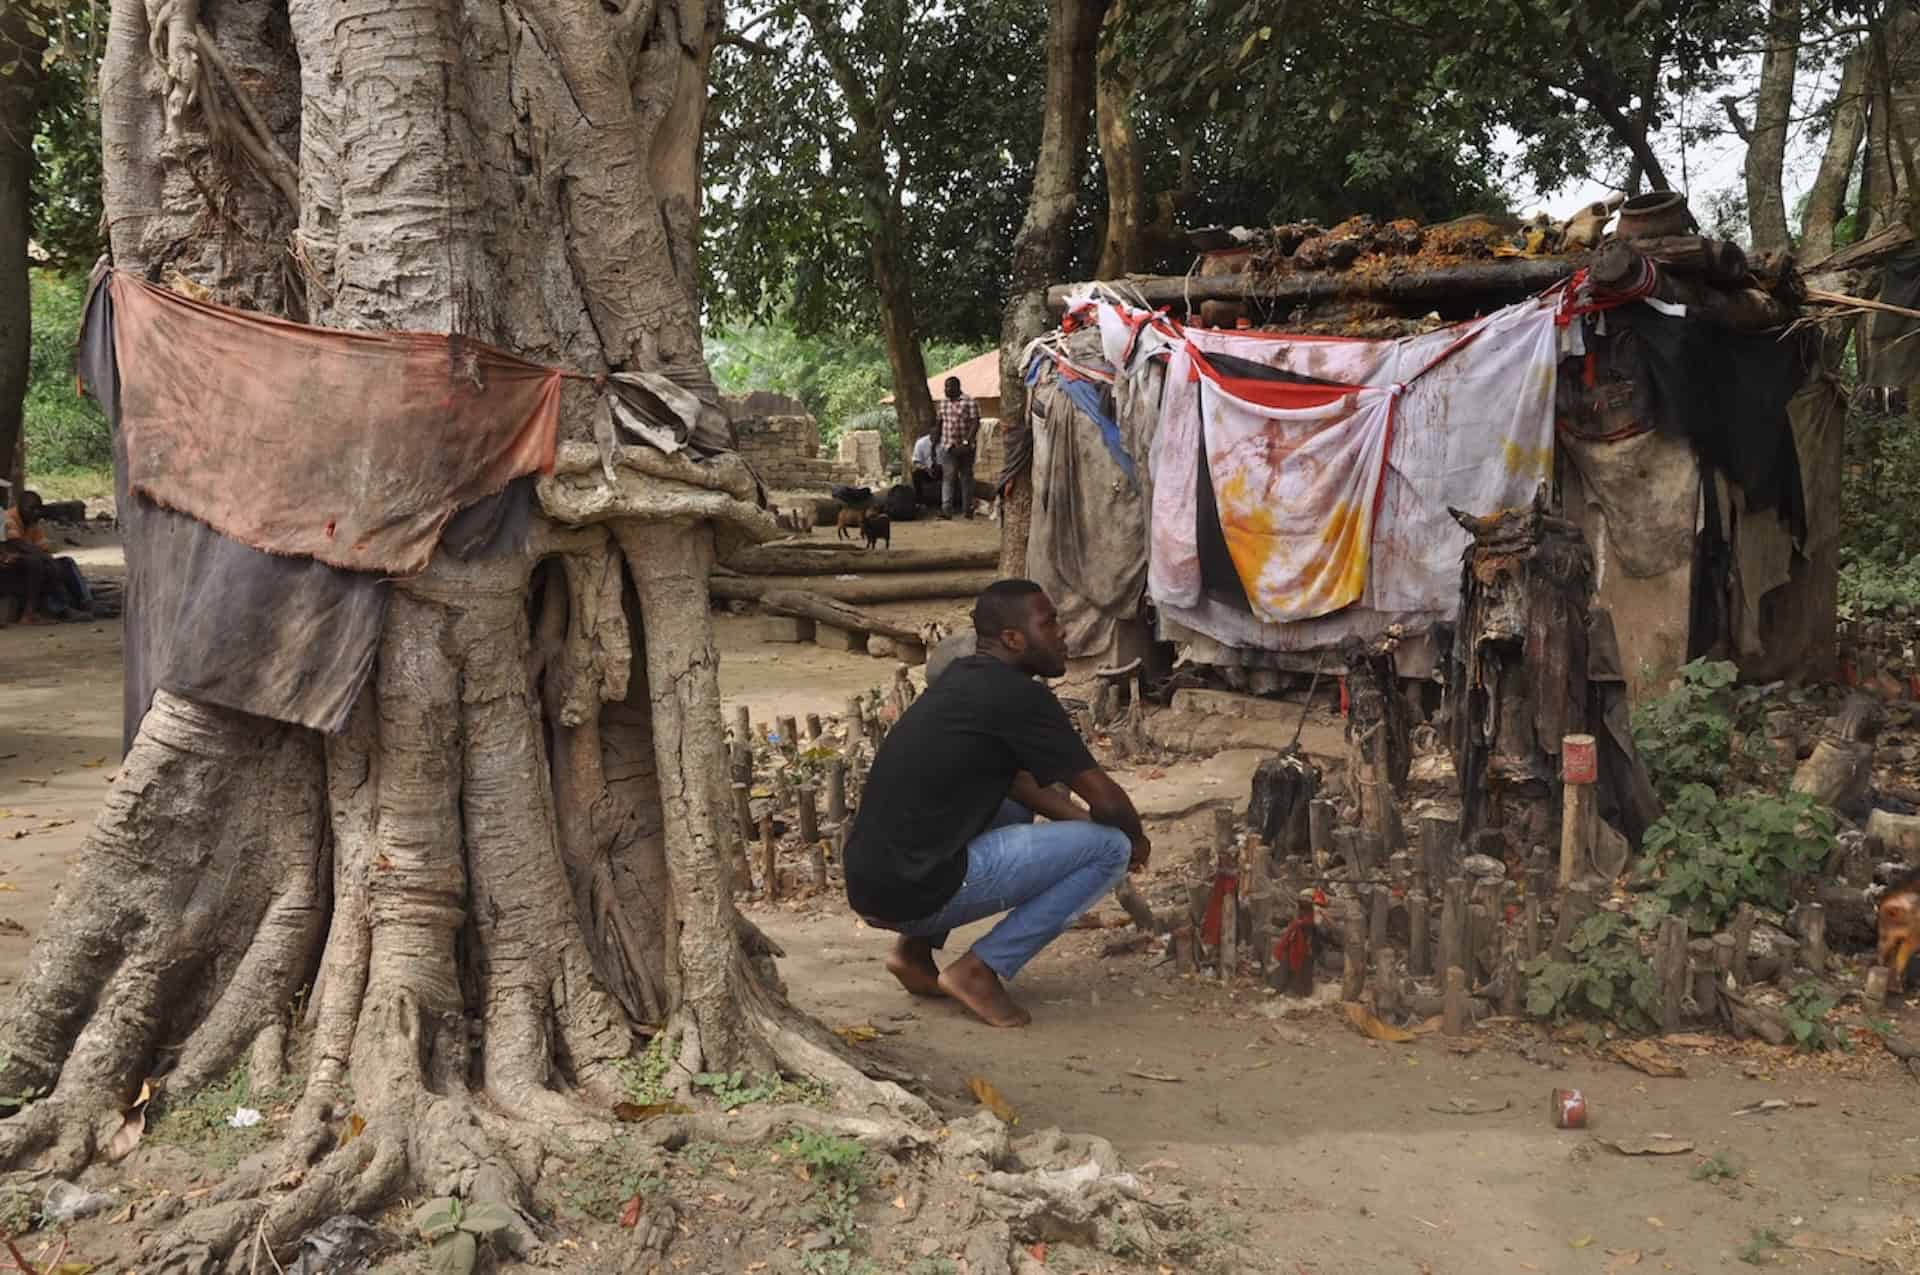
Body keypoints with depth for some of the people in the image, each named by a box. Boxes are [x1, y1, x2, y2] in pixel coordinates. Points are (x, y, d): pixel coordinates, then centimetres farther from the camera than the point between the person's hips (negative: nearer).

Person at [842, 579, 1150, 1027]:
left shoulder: (964, 679, 14)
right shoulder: (1019, 696, -12)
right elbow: (1106, 800, -9)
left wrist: (1081, 819, 14)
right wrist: (1137, 839, 12)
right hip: (917, 893, -9)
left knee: (1018, 806, 31)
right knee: (1110, 847, -3)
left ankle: (916, 948, 19)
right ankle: (981, 969, -3)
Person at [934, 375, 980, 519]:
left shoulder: (969, 401, -5)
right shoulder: (941, 403, 12)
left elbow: (975, 423, -11)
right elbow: (939, 424, 15)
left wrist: (966, 442, -19)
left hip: (965, 447, -3)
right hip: (947, 446, 3)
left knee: (966, 477, 6)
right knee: (948, 477, -8)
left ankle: (967, 509, 13)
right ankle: (946, 509, -16)